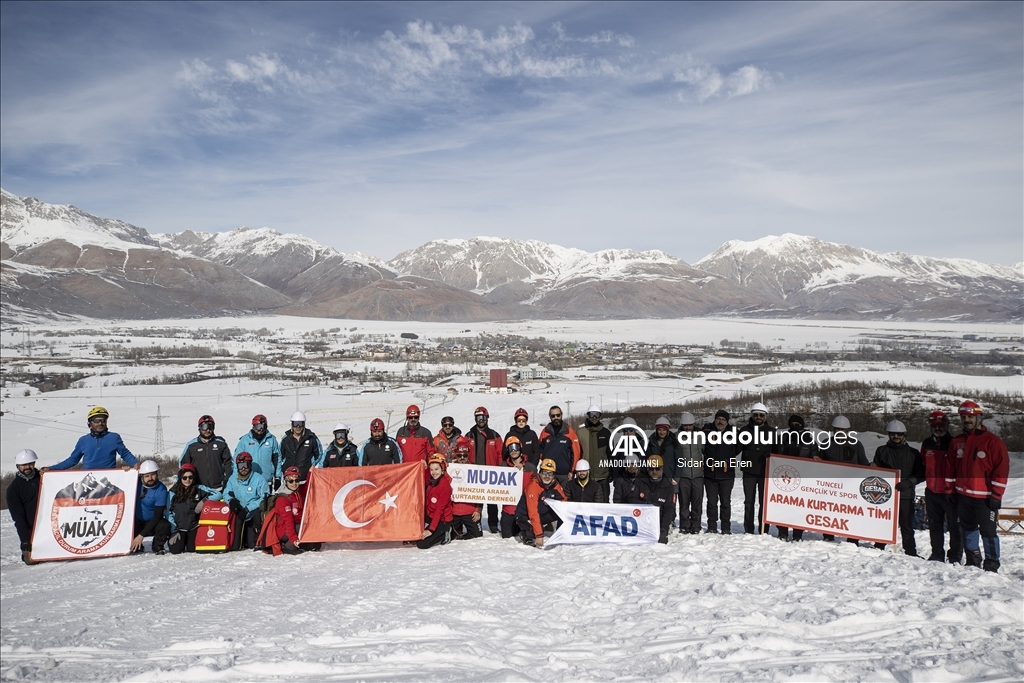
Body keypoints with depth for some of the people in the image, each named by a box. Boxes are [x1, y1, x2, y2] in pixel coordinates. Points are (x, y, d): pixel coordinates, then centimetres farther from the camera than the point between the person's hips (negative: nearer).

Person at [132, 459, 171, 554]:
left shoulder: (161, 490, -18)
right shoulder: (136, 482, -10)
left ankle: (158, 547, -2)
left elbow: (157, 515, -19)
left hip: (152, 522, -2)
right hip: (135, 521, 2)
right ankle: (136, 547, 11)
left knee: (165, 526, -33)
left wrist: (141, 535, -24)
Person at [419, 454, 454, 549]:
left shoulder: (445, 485, -22)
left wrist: (431, 529, -27)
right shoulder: (431, 481, 0)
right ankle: (441, 533, 14)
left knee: (422, 544, -16)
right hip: (430, 517, 8)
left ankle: (444, 535, 4)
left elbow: (439, 509, -24)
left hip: (442, 520, -8)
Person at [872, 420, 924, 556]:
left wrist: (909, 482, -12)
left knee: (907, 527, 2)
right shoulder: (882, 450, 13)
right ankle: (878, 550, 13)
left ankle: (911, 554, 8)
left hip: (905, 495, -1)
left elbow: (921, 474, 5)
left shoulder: (913, 453, 10)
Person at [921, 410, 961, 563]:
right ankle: (937, 554, 21)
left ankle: (956, 556, 9)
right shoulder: (927, 444, 10)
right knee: (934, 525, 11)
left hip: (950, 492, -5)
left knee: (955, 526, 1)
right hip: (932, 491, 5)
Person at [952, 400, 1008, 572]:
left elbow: (1002, 470, -8)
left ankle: (992, 565, 7)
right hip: (963, 496, 6)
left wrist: (996, 495, -12)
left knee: (988, 531, -2)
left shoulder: (993, 441, -5)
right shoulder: (956, 442, 11)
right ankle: (973, 561, 24)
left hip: (984, 497, -6)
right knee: (968, 529, 13)